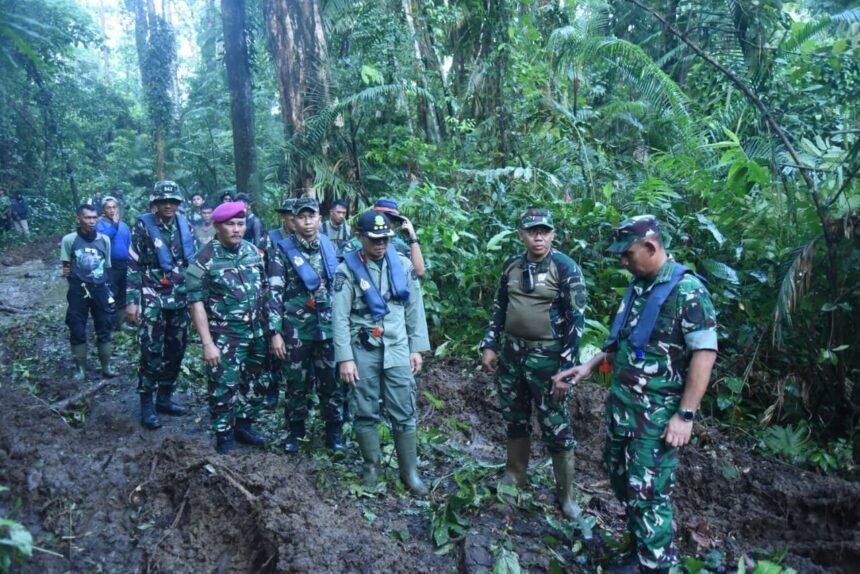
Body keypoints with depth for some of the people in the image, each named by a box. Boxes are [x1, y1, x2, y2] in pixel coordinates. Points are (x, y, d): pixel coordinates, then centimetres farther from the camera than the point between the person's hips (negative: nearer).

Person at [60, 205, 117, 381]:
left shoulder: (104, 239, 4)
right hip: (78, 291, -2)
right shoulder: (69, 240, -4)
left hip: (100, 290, 2)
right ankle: (80, 368, 18)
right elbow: (66, 265, 6)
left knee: (104, 329, 7)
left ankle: (106, 366, 20)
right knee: (77, 331, 5)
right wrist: (66, 271, -11)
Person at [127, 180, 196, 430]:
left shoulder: (184, 225, 8)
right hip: (153, 299, -5)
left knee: (176, 350, 10)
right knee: (151, 352, -4)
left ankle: (165, 398, 24)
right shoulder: (143, 226, -5)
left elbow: (194, 259, 15)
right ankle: (147, 406, 7)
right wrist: (131, 300, -12)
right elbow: (133, 265, -7)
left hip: (180, 298, 5)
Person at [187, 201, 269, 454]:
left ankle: (244, 425, 35)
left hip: (256, 333, 5)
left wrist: (269, 327, 9)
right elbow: (196, 303, -12)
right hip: (224, 337, -5)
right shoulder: (204, 260, -12)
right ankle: (224, 436, 22)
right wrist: (207, 343, -15)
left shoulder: (253, 252, 4)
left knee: (255, 385, 15)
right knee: (224, 388, 3)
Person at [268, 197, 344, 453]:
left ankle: (334, 431, 23)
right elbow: (274, 294, -8)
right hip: (296, 330, -3)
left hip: (328, 327, 3)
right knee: (296, 384, 8)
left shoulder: (330, 247, 7)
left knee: (331, 382, 7)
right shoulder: (282, 251, -5)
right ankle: (295, 431, 27)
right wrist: (275, 332, -13)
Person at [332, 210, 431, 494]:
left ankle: (409, 471, 17)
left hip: (397, 349, 2)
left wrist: (417, 348, 5)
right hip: (362, 351, -1)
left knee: (404, 413, 4)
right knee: (365, 413, 9)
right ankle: (372, 464, 29)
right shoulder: (348, 269, -6)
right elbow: (340, 317, -8)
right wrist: (345, 358, -12)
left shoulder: (403, 265, 2)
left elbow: (415, 308, 7)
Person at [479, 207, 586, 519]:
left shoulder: (565, 268, -9)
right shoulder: (512, 265, 6)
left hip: (548, 357, -5)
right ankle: (515, 475, 35)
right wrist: (489, 345, 9)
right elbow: (499, 308, 14)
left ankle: (566, 495, 17)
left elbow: (576, 318, -11)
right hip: (511, 353, 5)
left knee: (556, 428, 2)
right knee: (515, 419, 17)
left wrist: (567, 364, -14)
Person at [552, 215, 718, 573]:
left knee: (647, 492, 0)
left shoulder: (687, 290, -14)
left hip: (656, 412, -8)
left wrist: (686, 415, -20)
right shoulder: (638, 286, 9)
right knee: (621, 480, 18)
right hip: (621, 403, 8)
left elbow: (704, 353, -17)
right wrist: (588, 366, 10)